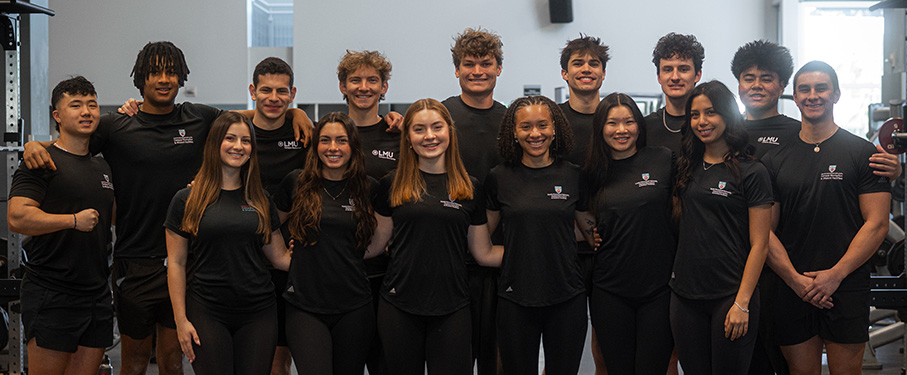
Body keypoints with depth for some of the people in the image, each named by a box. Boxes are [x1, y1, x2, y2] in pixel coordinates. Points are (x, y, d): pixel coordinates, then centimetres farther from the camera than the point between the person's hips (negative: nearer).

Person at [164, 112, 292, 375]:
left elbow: (280, 257, 10)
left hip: (258, 313, 3)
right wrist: (181, 320, -4)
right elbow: (176, 264, 1)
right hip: (207, 314, -2)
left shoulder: (261, 201, 10)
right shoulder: (187, 200, 1)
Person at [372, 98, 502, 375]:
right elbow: (376, 243, 9)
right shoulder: (392, 185, 2)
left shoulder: (469, 188, 3)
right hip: (399, 307, 0)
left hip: (451, 310, 0)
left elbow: (484, 253, 7)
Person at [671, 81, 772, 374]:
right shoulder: (687, 168, 10)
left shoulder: (751, 172, -6)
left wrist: (742, 303, -13)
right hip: (685, 294, 5)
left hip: (731, 295, -5)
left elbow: (759, 245, -8)